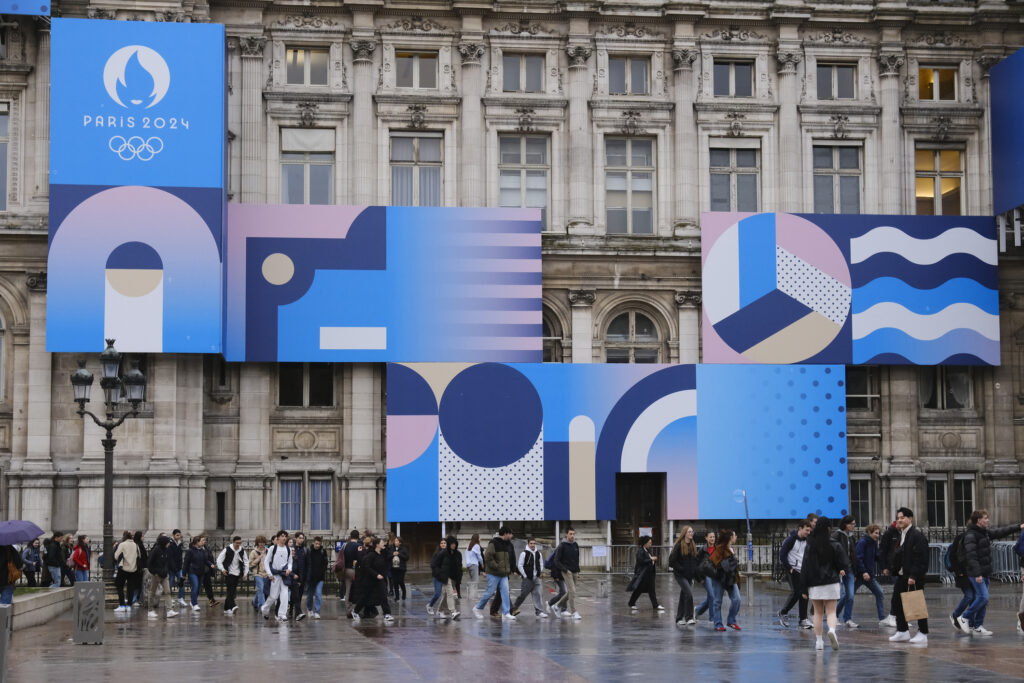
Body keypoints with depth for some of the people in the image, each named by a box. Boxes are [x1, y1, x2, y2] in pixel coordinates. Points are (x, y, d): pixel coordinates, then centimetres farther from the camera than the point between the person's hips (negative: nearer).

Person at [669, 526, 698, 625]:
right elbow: (672, 560, -12)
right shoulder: (679, 545, -11)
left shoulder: (693, 546, 11)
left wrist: (695, 574, 6)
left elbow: (695, 561, 17)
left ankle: (679, 619, 18)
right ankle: (689, 617, -12)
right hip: (680, 575, -7)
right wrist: (681, 569, -15)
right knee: (689, 593, -18)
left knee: (683, 597, 11)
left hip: (689, 576, 7)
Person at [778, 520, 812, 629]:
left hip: (803, 570, 6)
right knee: (796, 592, -10)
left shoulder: (807, 541, 8)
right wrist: (789, 568, -14)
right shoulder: (791, 539, -12)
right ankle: (783, 613, 12)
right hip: (792, 570, -6)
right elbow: (782, 554, -13)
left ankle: (803, 620, 5)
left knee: (804, 594, 1)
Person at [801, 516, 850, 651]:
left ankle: (818, 641, 9)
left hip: (814, 583, 1)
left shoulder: (810, 546, -3)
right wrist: (843, 570, 21)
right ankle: (832, 629, -28)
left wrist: (803, 588, 1)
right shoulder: (835, 544, -5)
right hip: (832, 583, -1)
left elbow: (805, 567, -3)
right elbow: (844, 563, -3)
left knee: (818, 612, 12)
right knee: (831, 611, 2)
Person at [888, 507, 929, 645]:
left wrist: (913, 576, -22)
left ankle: (923, 634, 3)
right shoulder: (900, 535, 15)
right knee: (897, 602, 11)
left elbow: (920, 558, -19)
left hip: (914, 577, -9)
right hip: (902, 576, 9)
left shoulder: (917, 535, -13)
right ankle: (902, 631, 22)